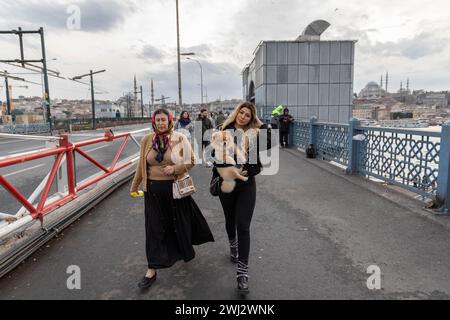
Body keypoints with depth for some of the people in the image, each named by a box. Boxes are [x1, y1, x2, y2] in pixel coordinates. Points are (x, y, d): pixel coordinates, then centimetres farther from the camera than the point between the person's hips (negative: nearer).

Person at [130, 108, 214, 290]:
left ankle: (186, 252, 46)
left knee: (179, 222, 16)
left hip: (175, 188, -1)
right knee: (154, 227, 5)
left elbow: (191, 161, -2)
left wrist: (175, 168, -18)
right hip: (153, 189, 1)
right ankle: (152, 270, 15)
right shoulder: (147, 140, -1)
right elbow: (141, 165, 6)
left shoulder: (179, 139, -7)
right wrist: (134, 186, 10)